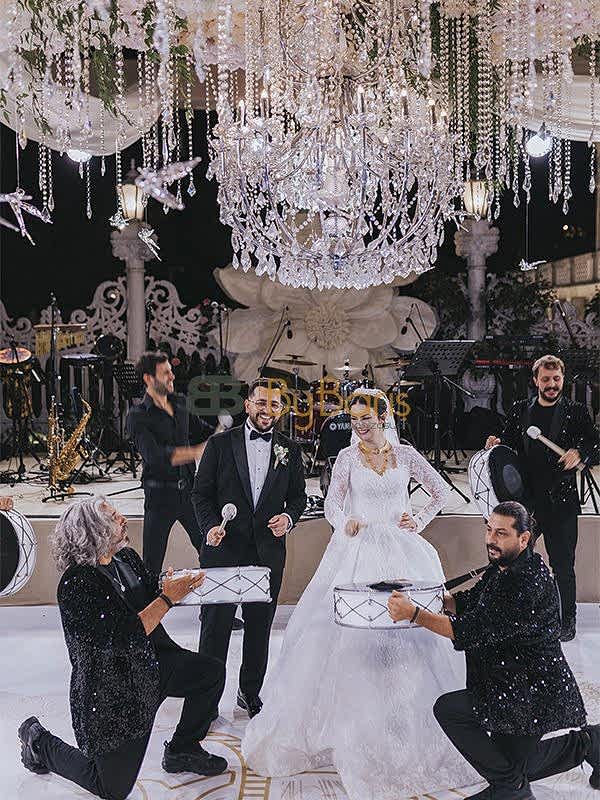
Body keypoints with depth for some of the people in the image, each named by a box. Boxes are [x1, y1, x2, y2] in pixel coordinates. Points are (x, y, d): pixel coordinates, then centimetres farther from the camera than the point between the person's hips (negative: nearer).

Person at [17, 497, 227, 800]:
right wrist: (168, 598, -27)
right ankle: (39, 742, 27)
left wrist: (179, 584, -11)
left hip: (151, 665, 8)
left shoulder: (126, 557, -3)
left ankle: (182, 751, 21)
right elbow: (124, 639, -31)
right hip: (111, 692, -7)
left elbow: (151, 592, 10)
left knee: (212, 672, 2)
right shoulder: (76, 584, -28)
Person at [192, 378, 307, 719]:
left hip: (268, 551, 2)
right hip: (224, 548, -2)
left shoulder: (290, 450, 6)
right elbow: (202, 493, 0)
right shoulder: (220, 444, 0)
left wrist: (289, 518, -8)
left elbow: (298, 496, 12)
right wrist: (210, 526, -15)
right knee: (216, 623, 3)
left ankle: (251, 692, 31)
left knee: (260, 626, 14)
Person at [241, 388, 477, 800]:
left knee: (410, 632, 3)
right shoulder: (348, 457, 2)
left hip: (402, 551, 1)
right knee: (352, 633, -4)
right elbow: (332, 504, -2)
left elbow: (441, 491, 14)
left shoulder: (405, 454, 5)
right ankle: (356, 726, 10)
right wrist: (345, 523, -21)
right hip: (358, 551, -1)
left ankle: (412, 727, 19)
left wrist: (421, 521, 4)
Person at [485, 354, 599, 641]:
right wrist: (497, 443, -7)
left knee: (563, 564, 5)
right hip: (524, 498, 3)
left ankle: (566, 620, 23)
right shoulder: (519, 410, 9)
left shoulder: (576, 412, 2)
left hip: (560, 501, -2)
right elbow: (509, 443, 15)